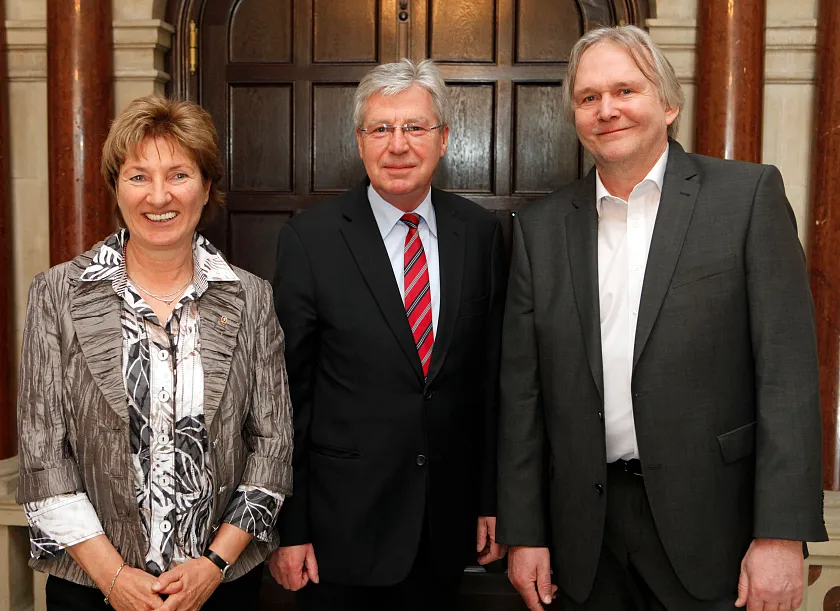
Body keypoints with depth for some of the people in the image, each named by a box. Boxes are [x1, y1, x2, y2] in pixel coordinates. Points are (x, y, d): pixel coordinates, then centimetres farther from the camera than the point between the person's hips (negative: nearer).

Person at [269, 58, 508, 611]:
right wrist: (289, 528, -7)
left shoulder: (482, 233, -1)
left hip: (449, 520, 3)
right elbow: (289, 391, -7)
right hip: (344, 523, -2)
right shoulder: (309, 238, -9)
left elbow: (495, 376, 3)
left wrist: (493, 500, 5)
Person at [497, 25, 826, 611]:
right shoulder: (542, 226, 5)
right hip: (588, 534, 3)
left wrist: (782, 535, -13)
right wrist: (523, 532, 3)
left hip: (709, 526, -2)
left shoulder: (749, 194, -4)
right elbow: (523, 390, 5)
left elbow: (788, 371, -8)